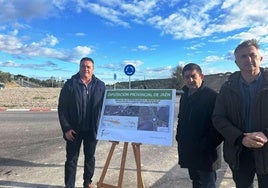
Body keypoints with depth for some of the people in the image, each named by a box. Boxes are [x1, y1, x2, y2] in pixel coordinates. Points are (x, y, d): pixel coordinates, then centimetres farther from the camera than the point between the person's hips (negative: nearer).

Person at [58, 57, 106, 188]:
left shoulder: (100, 86, 0)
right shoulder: (70, 84, -4)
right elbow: (62, 108, -5)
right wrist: (66, 128, -11)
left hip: (92, 129, 2)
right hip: (74, 129, -1)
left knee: (90, 157, 16)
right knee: (71, 159, 8)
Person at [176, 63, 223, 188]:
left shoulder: (212, 96, -14)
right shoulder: (184, 96, 9)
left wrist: (206, 145, -18)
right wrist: (179, 138, 10)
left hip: (206, 154, -7)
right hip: (188, 152, 7)